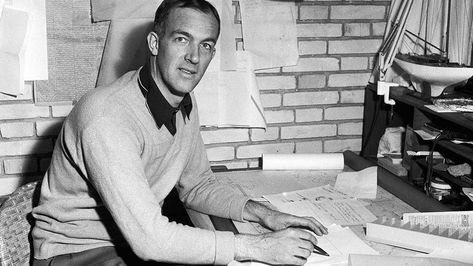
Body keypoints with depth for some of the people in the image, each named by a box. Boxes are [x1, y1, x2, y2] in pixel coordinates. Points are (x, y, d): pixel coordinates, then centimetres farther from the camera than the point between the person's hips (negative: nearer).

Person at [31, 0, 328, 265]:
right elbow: (148, 238, -33)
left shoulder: (184, 102, -2)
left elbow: (197, 185, 10)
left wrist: (262, 213, -6)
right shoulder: (107, 118, -30)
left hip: (142, 240, 8)